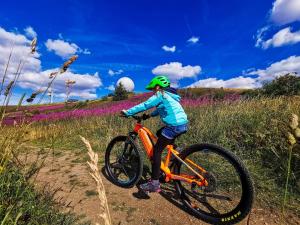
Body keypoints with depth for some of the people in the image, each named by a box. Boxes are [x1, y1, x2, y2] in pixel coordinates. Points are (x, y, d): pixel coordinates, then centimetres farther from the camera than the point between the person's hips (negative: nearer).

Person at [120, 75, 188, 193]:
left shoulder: (160, 95, -4)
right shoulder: (169, 95, 23)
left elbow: (144, 105, -9)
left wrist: (127, 112, -3)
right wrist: (150, 115, 25)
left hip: (174, 126, -9)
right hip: (183, 124, 10)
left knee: (157, 150, -2)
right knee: (159, 133, 29)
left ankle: (154, 184, 3)